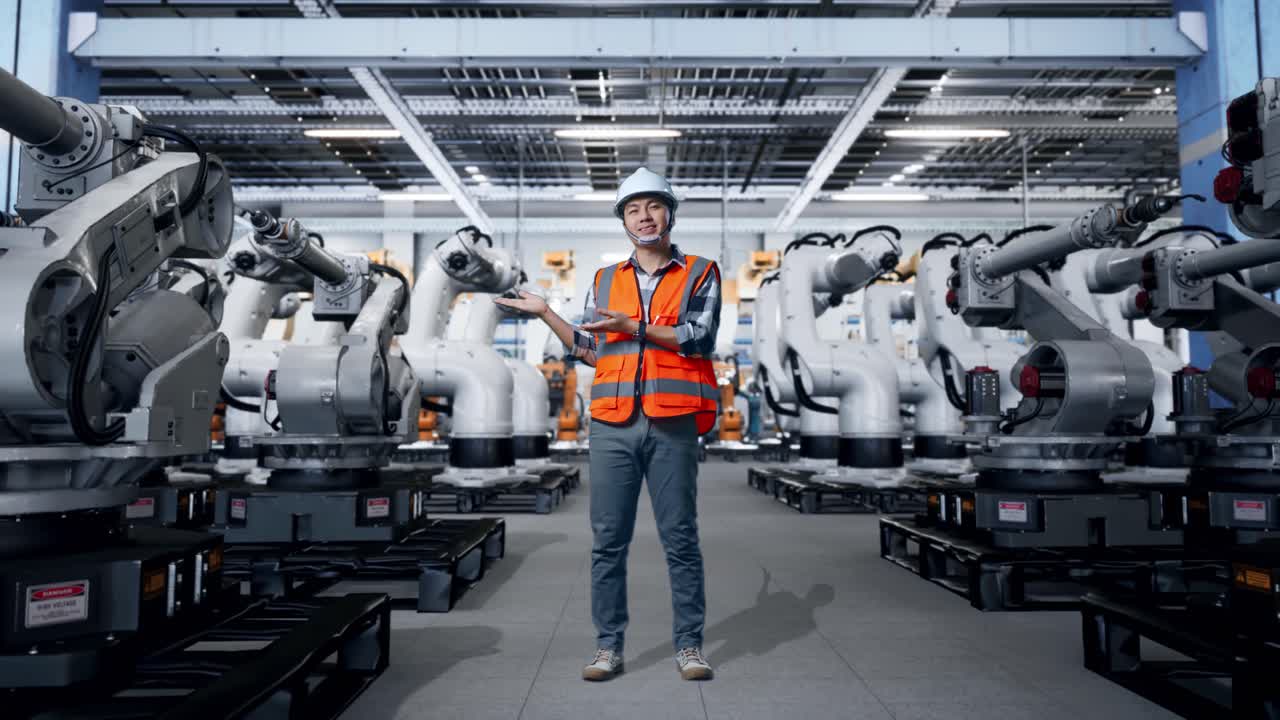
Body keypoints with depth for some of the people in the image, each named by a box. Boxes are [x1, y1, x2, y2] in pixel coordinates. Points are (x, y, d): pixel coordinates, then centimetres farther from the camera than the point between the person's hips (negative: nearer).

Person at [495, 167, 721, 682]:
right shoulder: (604, 281, 17)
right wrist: (545, 313, 10)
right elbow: (591, 352, 15)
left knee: (680, 539, 4)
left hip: (671, 426, -2)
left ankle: (688, 646, 16)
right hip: (612, 426, 3)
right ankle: (609, 647, 16)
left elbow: (699, 337, -7)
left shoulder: (700, 274, 7)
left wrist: (635, 326, -14)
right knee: (608, 541, 5)